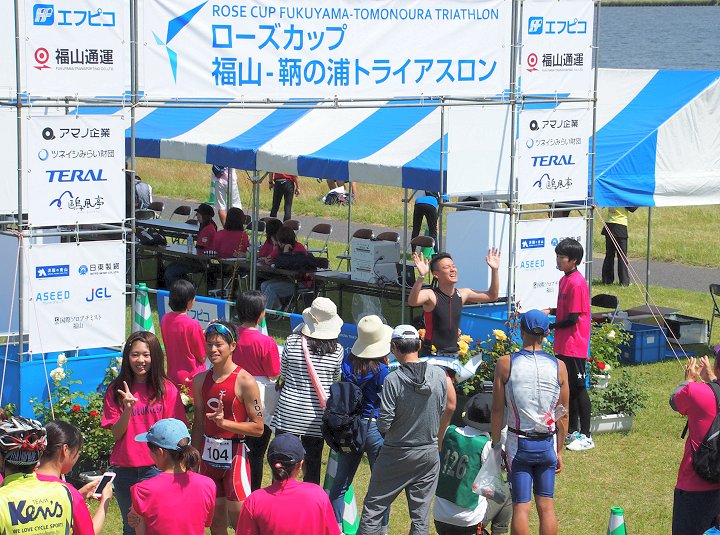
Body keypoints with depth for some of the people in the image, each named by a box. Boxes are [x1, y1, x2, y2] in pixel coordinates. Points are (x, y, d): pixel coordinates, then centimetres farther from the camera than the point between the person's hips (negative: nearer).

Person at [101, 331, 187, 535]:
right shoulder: (116, 391, 3)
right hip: (124, 470, 2)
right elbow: (116, 434, 0)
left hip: (157, 467, -2)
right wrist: (128, 408, -17)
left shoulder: (167, 389, -2)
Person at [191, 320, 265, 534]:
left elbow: (258, 427, -12)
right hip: (209, 456, 6)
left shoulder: (245, 382, -11)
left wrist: (224, 422, -22)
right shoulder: (201, 380, 6)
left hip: (235, 456, -6)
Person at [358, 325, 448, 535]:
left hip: (397, 454, -3)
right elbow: (441, 411, 6)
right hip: (429, 453, 3)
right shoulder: (439, 375, -7)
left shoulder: (393, 380, -19)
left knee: (373, 507, 8)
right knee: (421, 513, 8)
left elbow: (384, 425, -17)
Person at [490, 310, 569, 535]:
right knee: (546, 506, 7)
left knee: (521, 507, 1)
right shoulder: (558, 366, -2)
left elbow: (497, 410, -4)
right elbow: (563, 414, 4)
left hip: (518, 443, -2)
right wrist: (559, 451, 13)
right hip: (547, 444, 2)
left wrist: (496, 443, 7)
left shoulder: (505, 364, -7)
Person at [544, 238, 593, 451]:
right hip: (563, 345, 9)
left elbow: (572, 318, -20)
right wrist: (549, 311, 5)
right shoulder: (564, 280, 11)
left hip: (574, 346, -9)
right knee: (568, 387, 15)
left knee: (578, 387, -4)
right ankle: (572, 431, 25)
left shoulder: (576, 283, -19)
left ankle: (586, 437, 2)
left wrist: (550, 326, -10)